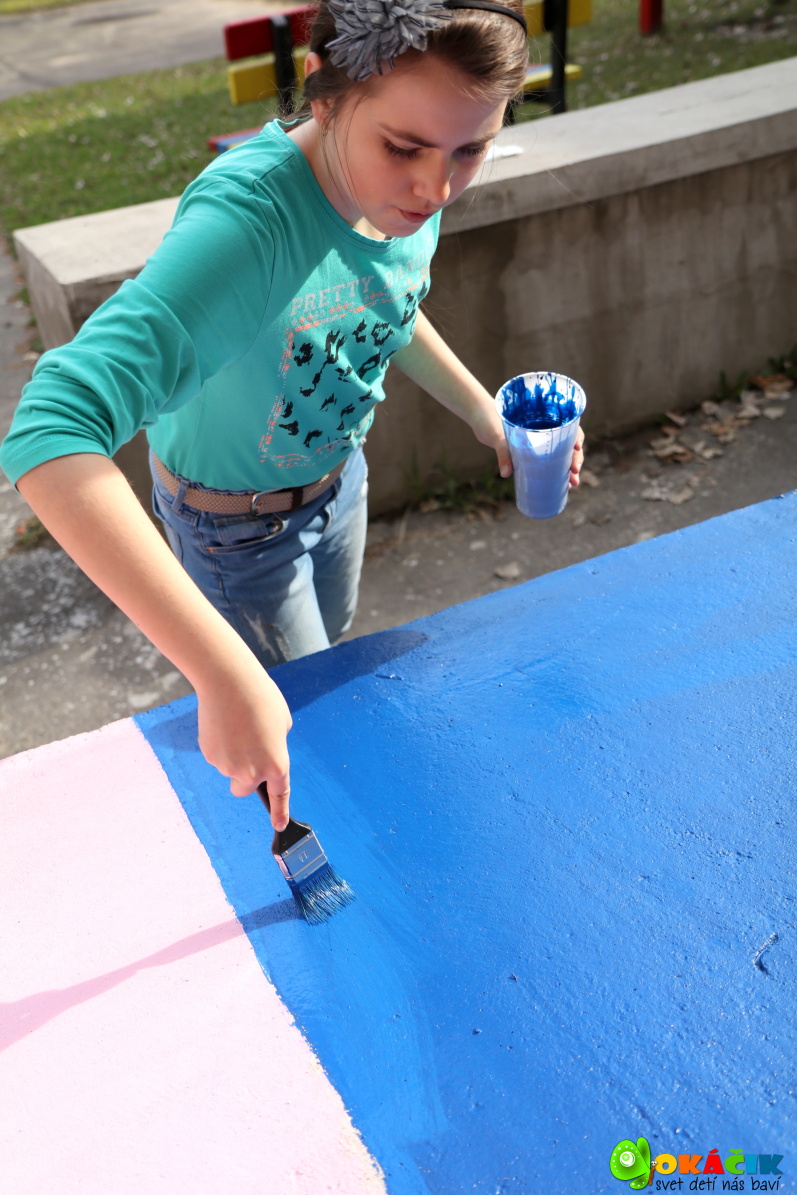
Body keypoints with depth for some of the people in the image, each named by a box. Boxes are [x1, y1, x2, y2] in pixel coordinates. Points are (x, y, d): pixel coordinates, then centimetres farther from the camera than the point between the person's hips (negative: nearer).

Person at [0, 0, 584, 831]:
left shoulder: (406, 189, -18)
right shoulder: (246, 220, -42)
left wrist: (484, 414, -5)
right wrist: (224, 675, -58)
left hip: (337, 478, 7)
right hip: (236, 524, -6)